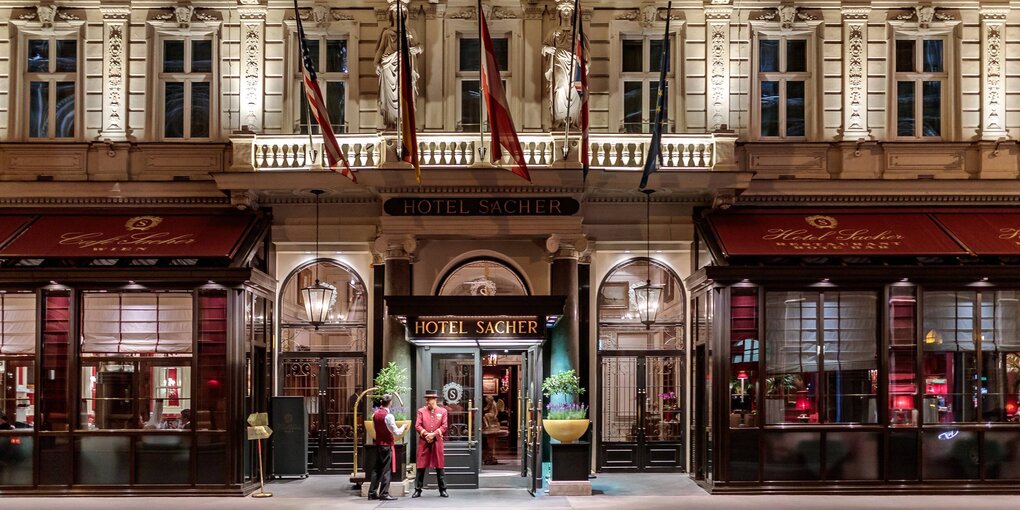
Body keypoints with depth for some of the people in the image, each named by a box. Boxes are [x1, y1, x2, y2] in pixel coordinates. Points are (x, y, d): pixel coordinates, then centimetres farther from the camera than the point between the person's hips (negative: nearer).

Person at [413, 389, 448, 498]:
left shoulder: (442, 411, 6)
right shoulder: (421, 411, 6)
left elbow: (444, 426, 0)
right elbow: (417, 425, -1)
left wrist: (434, 434, -12)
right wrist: (426, 434, -15)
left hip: (437, 442, 0)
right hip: (423, 442, 0)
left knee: (440, 467, 4)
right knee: (421, 467, 1)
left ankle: (443, 490, 12)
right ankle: (418, 490, 7)